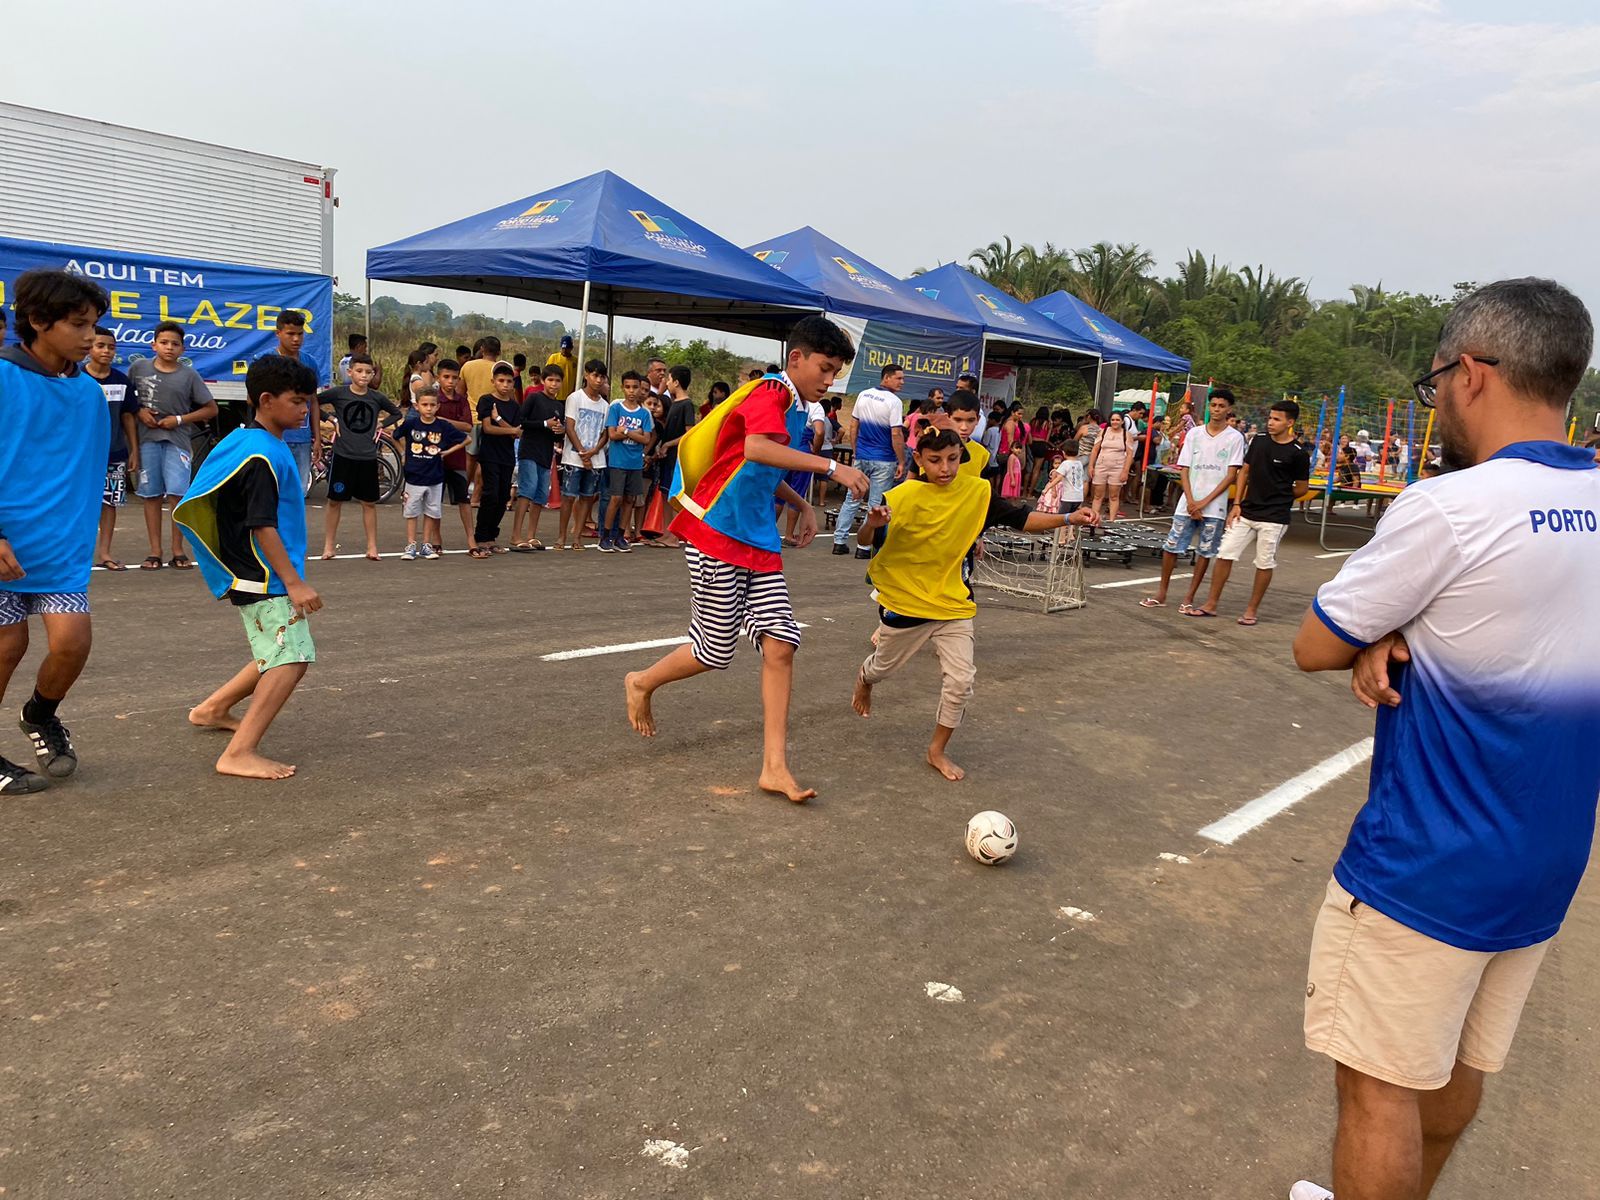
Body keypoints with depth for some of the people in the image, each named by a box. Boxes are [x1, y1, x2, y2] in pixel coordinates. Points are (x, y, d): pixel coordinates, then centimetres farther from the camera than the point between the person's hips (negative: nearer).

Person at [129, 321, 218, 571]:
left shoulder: (189, 375, 1)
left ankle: (178, 550, 1)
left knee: (178, 492, -11)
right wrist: (139, 411, -4)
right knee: (151, 494, 5)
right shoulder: (139, 368, 4)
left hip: (176, 439, -1)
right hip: (147, 438, 2)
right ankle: (155, 552, 11)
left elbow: (211, 409, 4)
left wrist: (179, 419, -5)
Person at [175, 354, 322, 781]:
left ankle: (212, 709, 33)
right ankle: (239, 753, -14)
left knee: (278, 656, 20)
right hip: (265, 580, -10)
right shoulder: (262, 455, -19)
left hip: (259, 577, 10)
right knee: (291, 658, -14)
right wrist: (294, 582, -21)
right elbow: (262, 526, -22)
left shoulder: (246, 440, 13)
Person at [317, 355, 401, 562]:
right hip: (343, 455, -2)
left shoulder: (376, 397, 2)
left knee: (369, 503, 6)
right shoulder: (338, 393, -4)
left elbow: (397, 413, 17)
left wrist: (381, 425, 5)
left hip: (368, 458, 2)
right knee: (335, 501, 6)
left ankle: (372, 547, 13)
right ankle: (329, 545, 15)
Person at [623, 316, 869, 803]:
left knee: (781, 643, -3)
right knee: (716, 651, 0)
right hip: (717, 534, -8)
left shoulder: (798, 408, 16)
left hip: (759, 544, 9)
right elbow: (756, 449, -36)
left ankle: (774, 767, 0)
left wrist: (803, 506, 16)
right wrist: (832, 466, -36)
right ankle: (641, 683, 31)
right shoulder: (770, 392, -13)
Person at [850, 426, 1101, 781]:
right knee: (884, 666, 21)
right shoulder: (900, 497, -17)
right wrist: (872, 524, -33)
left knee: (960, 681, -6)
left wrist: (1069, 518, -17)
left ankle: (938, 751, 16)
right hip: (903, 601, -1)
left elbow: (1022, 520, -5)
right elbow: (863, 543, -10)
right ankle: (864, 679, 60)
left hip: (953, 604, 2)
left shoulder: (978, 492, -9)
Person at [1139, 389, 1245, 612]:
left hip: (1214, 506, -2)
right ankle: (1161, 594, 12)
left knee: (1205, 552, 3)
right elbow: (1184, 469, 5)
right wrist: (1191, 501, -8)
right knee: (1171, 546, 1)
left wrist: (1205, 502, -11)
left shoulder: (1235, 438, -1)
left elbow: (1231, 476, -5)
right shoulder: (1194, 433, 7)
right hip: (1189, 503, 2)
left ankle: (1189, 597, 12)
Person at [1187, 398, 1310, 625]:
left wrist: (1277, 499, 8)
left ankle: (1251, 610, 16)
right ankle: (1211, 604, 11)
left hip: (1273, 519, -5)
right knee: (1224, 554, 2)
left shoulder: (1297, 453, -8)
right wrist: (1237, 504, 5)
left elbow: (1302, 488, 1)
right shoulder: (1259, 442, 6)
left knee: (1264, 564, 4)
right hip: (1246, 513, 5)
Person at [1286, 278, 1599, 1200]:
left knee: (1380, 1083, 7)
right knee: (1458, 1068, 23)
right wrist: (1392, 642, -7)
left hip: (1423, 868, -8)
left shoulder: (1447, 508, -21)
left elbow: (1314, 647, -13)